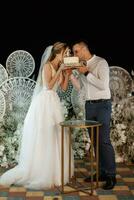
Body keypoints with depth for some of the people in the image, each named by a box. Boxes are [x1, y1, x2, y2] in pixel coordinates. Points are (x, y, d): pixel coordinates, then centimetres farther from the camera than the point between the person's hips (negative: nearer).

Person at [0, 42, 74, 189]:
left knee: (55, 137, 9)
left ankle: (53, 172, 19)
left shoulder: (60, 67, 12)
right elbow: (49, 85, -19)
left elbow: (64, 87, 11)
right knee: (43, 139, -4)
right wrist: (60, 71, -17)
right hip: (45, 101, -8)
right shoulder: (47, 66, -10)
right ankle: (40, 175, 5)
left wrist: (67, 73, 1)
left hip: (54, 102, 8)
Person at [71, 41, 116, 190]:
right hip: (89, 105, 7)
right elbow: (79, 87, 11)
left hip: (102, 105, -7)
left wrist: (86, 73, -17)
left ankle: (111, 176, -2)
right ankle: (101, 172, 16)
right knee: (95, 141, 8)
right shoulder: (82, 66, 11)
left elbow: (103, 85, -17)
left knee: (104, 141, -10)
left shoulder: (101, 62, -7)